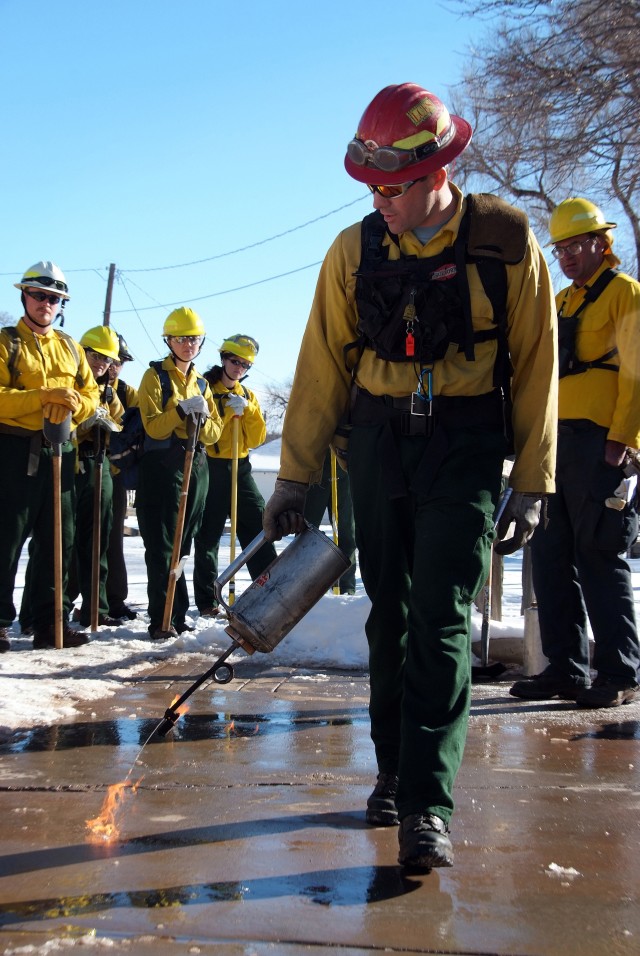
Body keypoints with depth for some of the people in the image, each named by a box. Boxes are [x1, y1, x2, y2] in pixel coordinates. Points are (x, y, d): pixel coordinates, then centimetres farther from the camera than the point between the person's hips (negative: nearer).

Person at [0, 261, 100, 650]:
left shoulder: (70, 347, 16)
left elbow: (91, 395, 11)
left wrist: (73, 405, -10)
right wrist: (44, 396, -21)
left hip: (60, 450, 5)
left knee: (59, 541, 7)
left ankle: (50, 622, 15)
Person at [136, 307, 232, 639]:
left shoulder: (201, 384, 17)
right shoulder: (155, 376, 0)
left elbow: (214, 434, 10)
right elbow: (153, 427, -10)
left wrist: (201, 419, -10)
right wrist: (182, 410, -25)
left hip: (196, 468, 6)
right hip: (162, 466, -5)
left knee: (180, 545, 10)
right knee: (162, 546, -7)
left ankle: (176, 616, 15)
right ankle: (163, 619, -5)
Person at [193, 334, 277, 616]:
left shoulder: (247, 396, 14)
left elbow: (257, 438, 6)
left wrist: (246, 410, -9)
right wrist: (229, 411, -18)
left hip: (240, 468, 5)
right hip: (210, 468, -5)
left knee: (258, 527, 1)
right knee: (208, 536, 1)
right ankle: (207, 600, 8)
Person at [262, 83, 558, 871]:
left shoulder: (506, 242, -5)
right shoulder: (354, 252, 1)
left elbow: (535, 367, -1)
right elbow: (322, 366, 4)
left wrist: (531, 483, -3)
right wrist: (294, 476, 2)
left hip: (465, 447, -3)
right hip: (377, 443, 3)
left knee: (440, 618, -10)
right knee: (390, 615, 9)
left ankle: (428, 804, -6)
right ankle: (394, 771, 24)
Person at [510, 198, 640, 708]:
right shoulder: (561, 302, 23)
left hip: (598, 442, -8)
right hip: (555, 442, 8)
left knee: (599, 557, -6)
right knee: (551, 556, 6)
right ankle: (566, 668, 14)